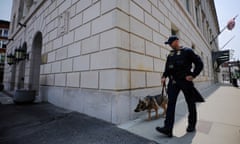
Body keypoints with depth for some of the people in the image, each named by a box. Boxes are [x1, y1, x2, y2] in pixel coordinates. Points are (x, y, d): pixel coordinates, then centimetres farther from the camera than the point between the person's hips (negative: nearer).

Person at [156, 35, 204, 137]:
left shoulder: (187, 51, -1)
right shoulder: (170, 55, 14)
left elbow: (199, 64, -2)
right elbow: (167, 69, 17)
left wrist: (193, 75, -11)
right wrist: (164, 77, 1)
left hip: (185, 81, -3)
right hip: (173, 82, 4)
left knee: (190, 103, 11)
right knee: (171, 103, -6)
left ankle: (191, 125, 32)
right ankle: (168, 129, -6)